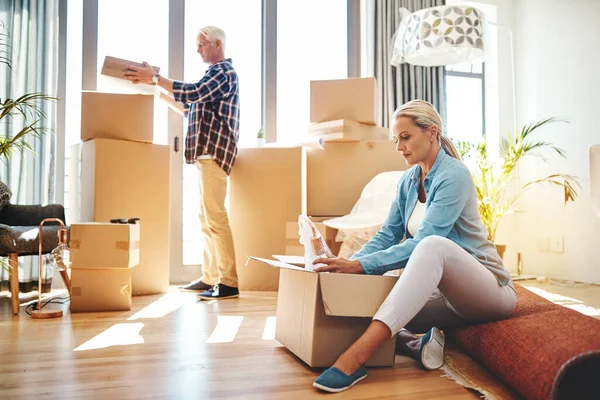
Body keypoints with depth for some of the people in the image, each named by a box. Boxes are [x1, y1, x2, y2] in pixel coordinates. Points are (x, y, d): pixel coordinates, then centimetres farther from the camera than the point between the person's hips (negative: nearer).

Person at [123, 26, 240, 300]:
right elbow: (190, 109, 27)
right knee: (206, 218, 9)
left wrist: (155, 78, -17)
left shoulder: (223, 72, -4)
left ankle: (229, 283, -12)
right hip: (206, 153, 10)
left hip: (213, 152, -10)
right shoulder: (216, 73, 26)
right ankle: (209, 278, 14)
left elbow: (192, 92, -21)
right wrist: (160, 93, 21)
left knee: (215, 217, -14)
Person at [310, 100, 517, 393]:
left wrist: (361, 265, -32)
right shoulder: (408, 181, 7)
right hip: (445, 291, 7)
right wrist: (349, 263, -15)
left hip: (487, 288, -7)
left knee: (433, 245, -40)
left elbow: (424, 244, -25)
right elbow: (388, 234, 3)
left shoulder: (454, 175, -16)